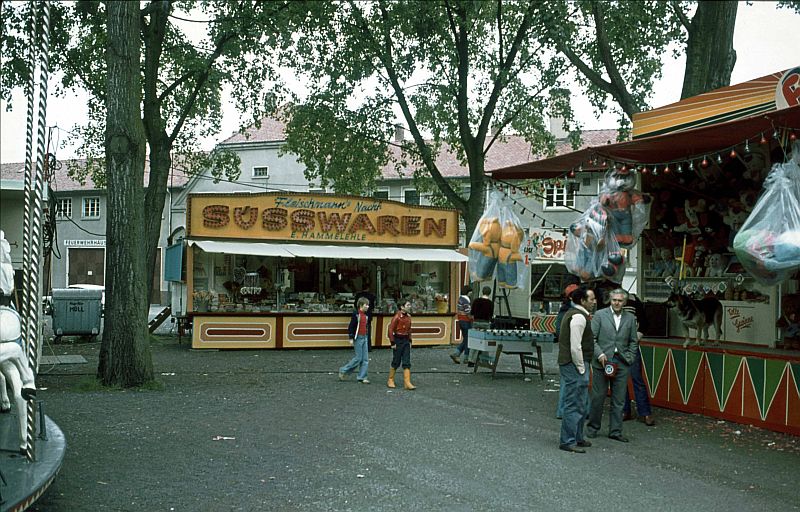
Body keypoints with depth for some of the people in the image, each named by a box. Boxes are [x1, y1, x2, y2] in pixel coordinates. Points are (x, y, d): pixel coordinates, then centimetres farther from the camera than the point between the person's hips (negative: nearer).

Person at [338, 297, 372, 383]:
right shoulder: (356, 314, -10)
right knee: (358, 358, -7)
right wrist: (351, 338, -15)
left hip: (365, 338, 7)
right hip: (358, 338, -7)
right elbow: (351, 326, -12)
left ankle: (362, 377, 7)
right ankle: (343, 371, 7)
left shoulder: (366, 315, 11)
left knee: (365, 359, 3)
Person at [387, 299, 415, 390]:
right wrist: (392, 342, -15)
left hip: (406, 341, 6)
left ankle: (407, 382, -1)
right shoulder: (397, 316, -14)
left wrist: (410, 340, 13)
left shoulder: (408, 317, 8)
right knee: (396, 362, 3)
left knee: (407, 362, 0)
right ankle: (390, 381, 21)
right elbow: (391, 329, -14)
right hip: (398, 340, -6)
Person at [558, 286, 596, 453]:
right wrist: (581, 368, -15)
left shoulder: (573, 314, 17)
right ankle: (567, 441, -3)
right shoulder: (579, 317, -17)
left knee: (580, 404, 19)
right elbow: (575, 347, -22)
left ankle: (577, 438, 28)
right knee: (574, 405, -7)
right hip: (575, 365, -11)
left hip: (568, 364, 11)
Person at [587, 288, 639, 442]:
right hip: (602, 362, -2)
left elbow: (633, 342, 13)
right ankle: (592, 428, 18)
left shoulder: (630, 318, 9)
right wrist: (599, 354, -12)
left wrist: (629, 359, 1)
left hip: (622, 364, 3)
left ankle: (615, 431, 13)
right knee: (598, 397, 3)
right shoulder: (600, 315, 1)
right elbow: (591, 337, -2)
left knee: (619, 400, 5)